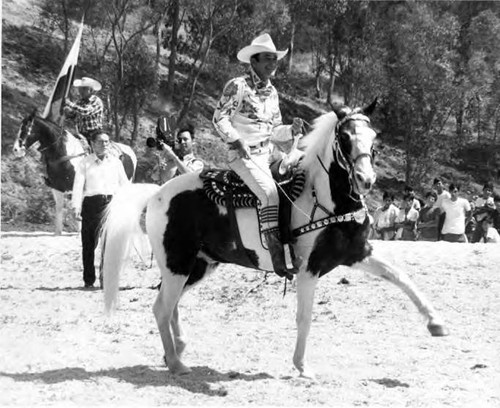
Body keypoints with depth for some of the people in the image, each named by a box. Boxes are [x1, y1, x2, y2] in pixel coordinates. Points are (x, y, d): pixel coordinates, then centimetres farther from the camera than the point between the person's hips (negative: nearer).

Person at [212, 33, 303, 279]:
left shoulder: (272, 92, 17)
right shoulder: (238, 86, -5)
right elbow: (220, 118, -7)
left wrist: (292, 130, 2)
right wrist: (237, 141, -17)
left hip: (266, 155, 9)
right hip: (243, 156, -8)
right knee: (269, 192, -27)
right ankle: (277, 257, -33)